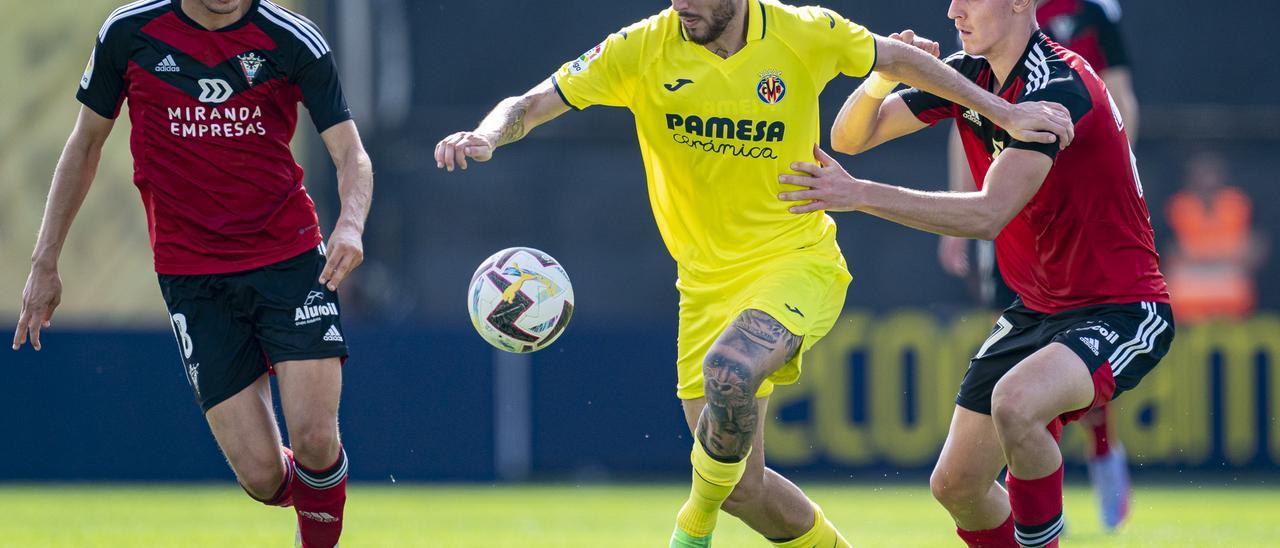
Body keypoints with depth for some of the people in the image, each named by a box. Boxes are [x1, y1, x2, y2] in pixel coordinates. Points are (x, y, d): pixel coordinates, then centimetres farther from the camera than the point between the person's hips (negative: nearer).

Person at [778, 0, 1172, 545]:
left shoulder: (1058, 86, -23)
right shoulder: (969, 75, 2)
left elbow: (990, 214, -32)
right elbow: (849, 137, 3)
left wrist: (860, 194, -34)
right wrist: (883, 76, -18)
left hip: (1121, 312, -8)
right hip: (1037, 310, 8)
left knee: (1015, 402, -36)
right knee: (955, 485, 4)